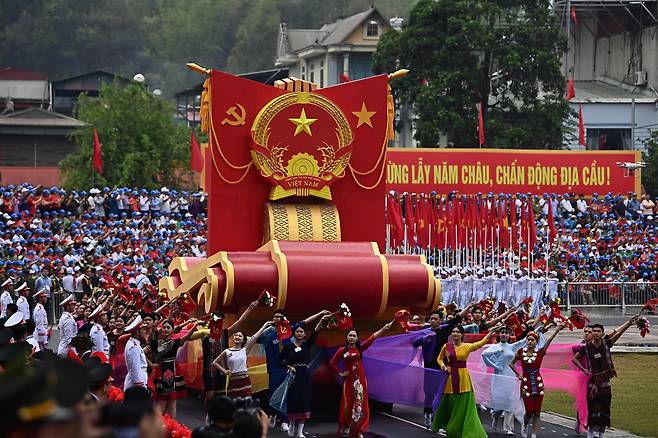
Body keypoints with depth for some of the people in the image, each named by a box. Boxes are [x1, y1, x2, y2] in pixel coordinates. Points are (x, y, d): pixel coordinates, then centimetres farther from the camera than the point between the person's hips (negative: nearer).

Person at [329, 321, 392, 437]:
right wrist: (340, 373, 1)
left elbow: (372, 337, -7)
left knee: (360, 405, 1)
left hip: (360, 380, 2)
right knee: (348, 405, 0)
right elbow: (332, 363, 7)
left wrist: (383, 329, -15)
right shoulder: (342, 350, 0)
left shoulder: (360, 348, 3)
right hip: (349, 380, -2)